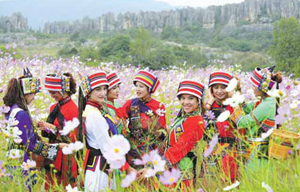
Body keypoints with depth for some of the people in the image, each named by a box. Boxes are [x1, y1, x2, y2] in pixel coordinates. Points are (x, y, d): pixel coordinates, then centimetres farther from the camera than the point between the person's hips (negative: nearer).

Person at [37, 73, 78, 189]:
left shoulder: (72, 109, -11)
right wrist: (44, 127, -4)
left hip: (65, 158, -7)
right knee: (51, 186, 10)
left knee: (64, 187, 0)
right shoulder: (54, 108, 11)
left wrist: (52, 128, -18)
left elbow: (73, 137, -13)